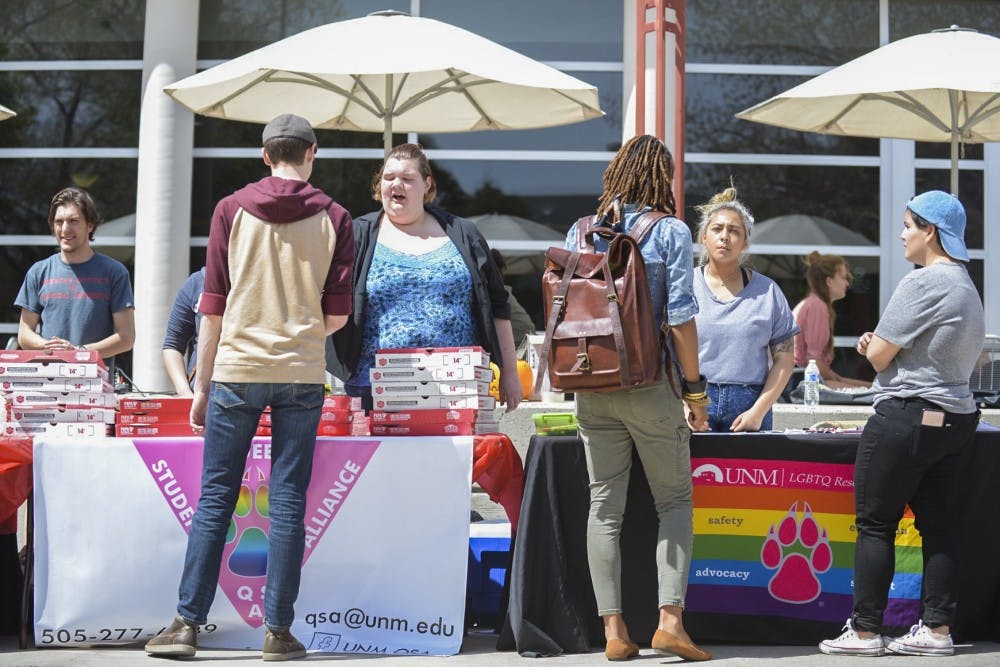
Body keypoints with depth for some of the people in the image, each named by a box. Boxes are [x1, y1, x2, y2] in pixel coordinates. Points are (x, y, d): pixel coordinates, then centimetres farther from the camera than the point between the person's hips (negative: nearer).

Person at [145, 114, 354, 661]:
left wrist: (202, 386, 7)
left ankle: (188, 625, 5)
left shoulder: (231, 210, 2)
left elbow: (213, 308, 1)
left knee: (215, 498, 4)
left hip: (237, 370, 0)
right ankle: (278, 631, 4)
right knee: (288, 502, 3)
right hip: (302, 375, 0)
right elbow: (337, 315, 1)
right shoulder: (333, 219, 3)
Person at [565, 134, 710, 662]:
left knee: (604, 505, 7)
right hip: (650, 383, -3)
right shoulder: (670, 231, -4)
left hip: (591, 385, 4)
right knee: (675, 499, 8)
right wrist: (695, 389, -3)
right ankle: (670, 618, -4)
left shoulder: (581, 230, 7)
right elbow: (680, 316, -9)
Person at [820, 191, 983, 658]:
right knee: (938, 525, 9)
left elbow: (878, 356, -13)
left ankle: (864, 631, 2)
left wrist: (873, 345, 10)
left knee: (875, 525, -1)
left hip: (907, 417, -9)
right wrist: (879, 344, 8)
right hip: (955, 418, 9)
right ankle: (937, 629, 10)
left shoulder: (922, 283, -16)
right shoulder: (967, 286, 15)